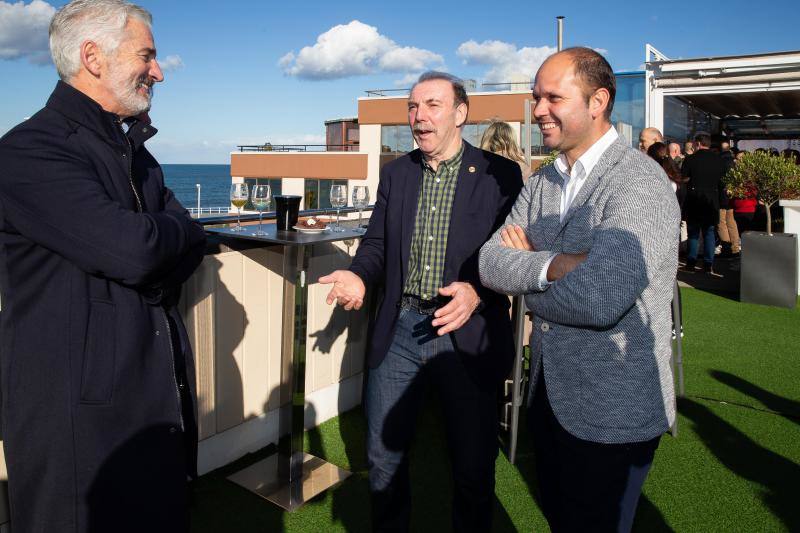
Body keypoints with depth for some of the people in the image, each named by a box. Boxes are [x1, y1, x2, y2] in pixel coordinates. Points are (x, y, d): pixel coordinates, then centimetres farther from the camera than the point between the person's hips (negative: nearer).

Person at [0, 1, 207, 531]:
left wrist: (153, 274, -12)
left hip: (159, 397, 8)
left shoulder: (135, 153, 14)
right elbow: (134, 249, -26)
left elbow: (191, 246, 9)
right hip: (78, 410, -8)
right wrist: (175, 227, -4)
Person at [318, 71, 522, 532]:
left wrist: (477, 291, -24)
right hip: (400, 329, 4)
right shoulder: (396, 173, 9)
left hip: (469, 334, -3)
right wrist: (359, 275, -8)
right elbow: (378, 243, 12)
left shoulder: (500, 175, -4)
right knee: (384, 457, 16)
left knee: (474, 468, 11)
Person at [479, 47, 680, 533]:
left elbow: (597, 299, -31)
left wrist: (528, 261, -14)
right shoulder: (542, 183, 4)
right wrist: (554, 264, -24)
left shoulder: (640, 182, -19)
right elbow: (490, 264, -6)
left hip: (613, 411, -7)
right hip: (548, 394, 7)